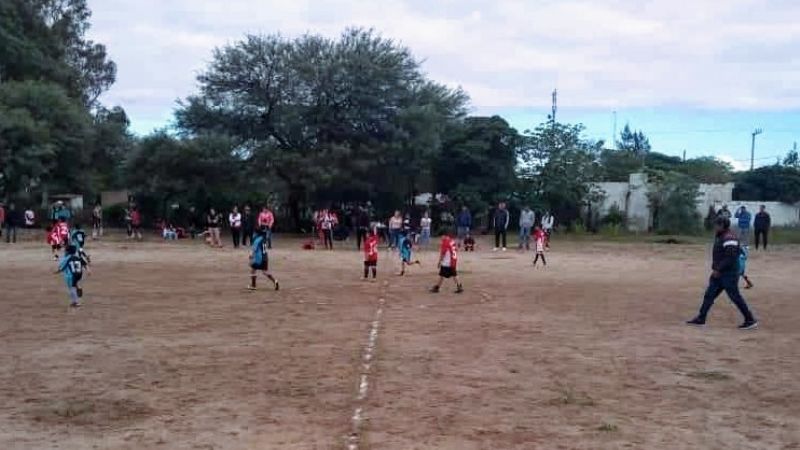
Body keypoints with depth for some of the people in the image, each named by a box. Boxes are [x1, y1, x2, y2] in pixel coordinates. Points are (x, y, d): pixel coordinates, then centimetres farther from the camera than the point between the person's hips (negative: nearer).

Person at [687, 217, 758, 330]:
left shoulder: (729, 238, -19)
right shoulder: (720, 237, 12)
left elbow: (730, 258, -25)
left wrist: (718, 270, -21)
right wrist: (715, 268, 14)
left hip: (729, 274, -10)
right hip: (720, 273, 10)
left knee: (735, 297, -4)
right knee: (709, 294, 10)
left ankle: (750, 321, 6)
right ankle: (701, 318, 15)